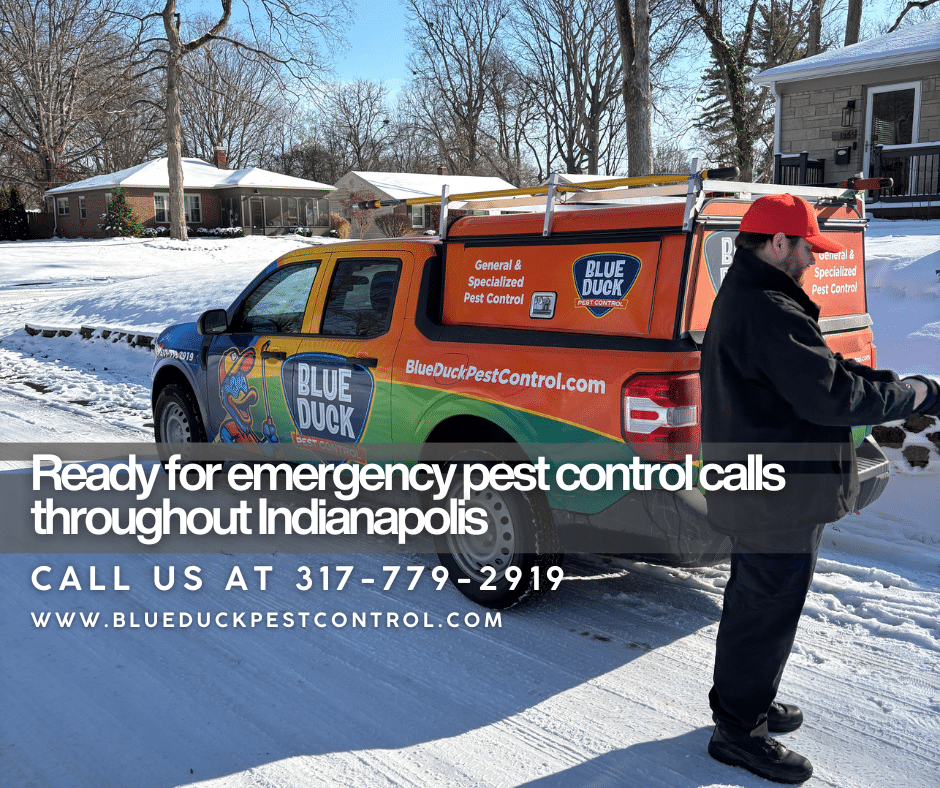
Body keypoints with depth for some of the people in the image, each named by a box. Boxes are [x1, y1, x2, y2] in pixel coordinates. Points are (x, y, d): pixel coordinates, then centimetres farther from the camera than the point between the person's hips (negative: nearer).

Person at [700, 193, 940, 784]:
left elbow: (816, 369, 14)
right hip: (781, 495, -11)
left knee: (753, 598, 23)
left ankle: (743, 700, 40)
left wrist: (884, 383, 4)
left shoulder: (744, 299, 12)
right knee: (769, 607, 2)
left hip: (753, 488, 11)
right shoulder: (770, 313, -24)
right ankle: (740, 730, 17)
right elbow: (831, 396, -27)